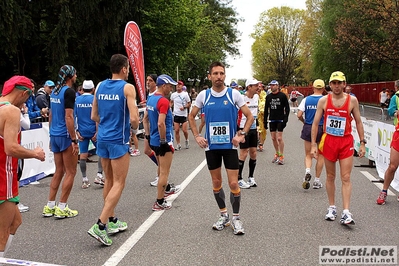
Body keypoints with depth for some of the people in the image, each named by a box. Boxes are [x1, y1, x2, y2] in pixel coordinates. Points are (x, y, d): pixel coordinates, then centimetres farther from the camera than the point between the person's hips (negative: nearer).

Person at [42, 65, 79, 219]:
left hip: (55, 135, 8)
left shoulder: (54, 92, 13)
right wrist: (74, 140, -18)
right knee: (70, 172, 2)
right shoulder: (69, 91, -13)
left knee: (59, 171, 15)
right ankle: (62, 208, 5)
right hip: (65, 136, -8)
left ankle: (50, 207, 17)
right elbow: (68, 117, -20)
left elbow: (51, 116, 17)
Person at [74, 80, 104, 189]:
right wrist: (97, 132, -9)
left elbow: (74, 116, 4)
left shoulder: (77, 100, 6)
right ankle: (99, 175, 2)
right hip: (93, 130, -4)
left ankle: (84, 180, 13)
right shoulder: (94, 99, -6)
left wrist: (77, 132, 7)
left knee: (83, 155, 6)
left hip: (82, 131, 4)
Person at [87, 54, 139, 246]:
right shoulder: (127, 88, -11)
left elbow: (94, 116, 12)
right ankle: (100, 226, -9)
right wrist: (135, 126, 4)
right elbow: (134, 118, -17)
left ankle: (112, 221, 26)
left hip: (102, 138, 7)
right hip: (118, 140, -7)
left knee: (109, 180, 17)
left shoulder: (100, 87, 8)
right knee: (119, 183, -1)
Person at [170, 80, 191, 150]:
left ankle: (187, 140, 25)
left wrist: (184, 107, -17)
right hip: (176, 115, 3)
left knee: (184, 130, -4)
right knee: (176, 130, 0)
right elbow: (171, 102, 22)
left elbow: (189, 104, -1)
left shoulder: (185, 94, -5)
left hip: (183, 115, -3)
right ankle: (178, 145, 11)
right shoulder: (173, 94, 5)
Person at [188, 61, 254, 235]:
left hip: (230, 145, -2)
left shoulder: (234, 94, -5)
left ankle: (236, 218, 15)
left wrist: (242, 135, -9)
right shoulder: (203, 95, 0)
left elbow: (250, 117, 1)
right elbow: (191, 117, 11)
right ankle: (223, 215, 28)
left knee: (233, 183, -3)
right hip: (211, 146, 2)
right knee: (216, 183, 11)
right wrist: (197, 137, 2)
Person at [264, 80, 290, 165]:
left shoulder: (282, 96, -3)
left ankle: (281, 157, 1)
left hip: (280, 120, -4)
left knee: (279, 138, -8)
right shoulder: (268, 97, 9)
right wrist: (265, 121, 10)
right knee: (273, 138, 7)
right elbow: (266, 109, 14)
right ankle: (277, 154, 22)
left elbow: (287, 108, -3)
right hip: (272, 120, 4)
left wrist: (285, 119, -11)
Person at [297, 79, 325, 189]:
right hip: (321, 128, -1)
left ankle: (307, 172, -14)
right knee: (320, 156, 10)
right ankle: (317, 180, 14)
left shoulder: (306, 99, 0)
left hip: (308, 128, 2)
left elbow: (299, 115, -5)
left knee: (308, 154, 13)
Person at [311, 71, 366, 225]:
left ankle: (346, 213, -4)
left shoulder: (352, 100, 0)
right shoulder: (323, 100, -1)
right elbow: (315, 123, 2)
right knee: (330, 177, 10)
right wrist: (313, 144, -3)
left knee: (346, 178, -4)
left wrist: (362, 143, 3)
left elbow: (358, 122, 7)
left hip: (346, 142, -1)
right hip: (328, 141, 1)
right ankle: (332, 208, 23)